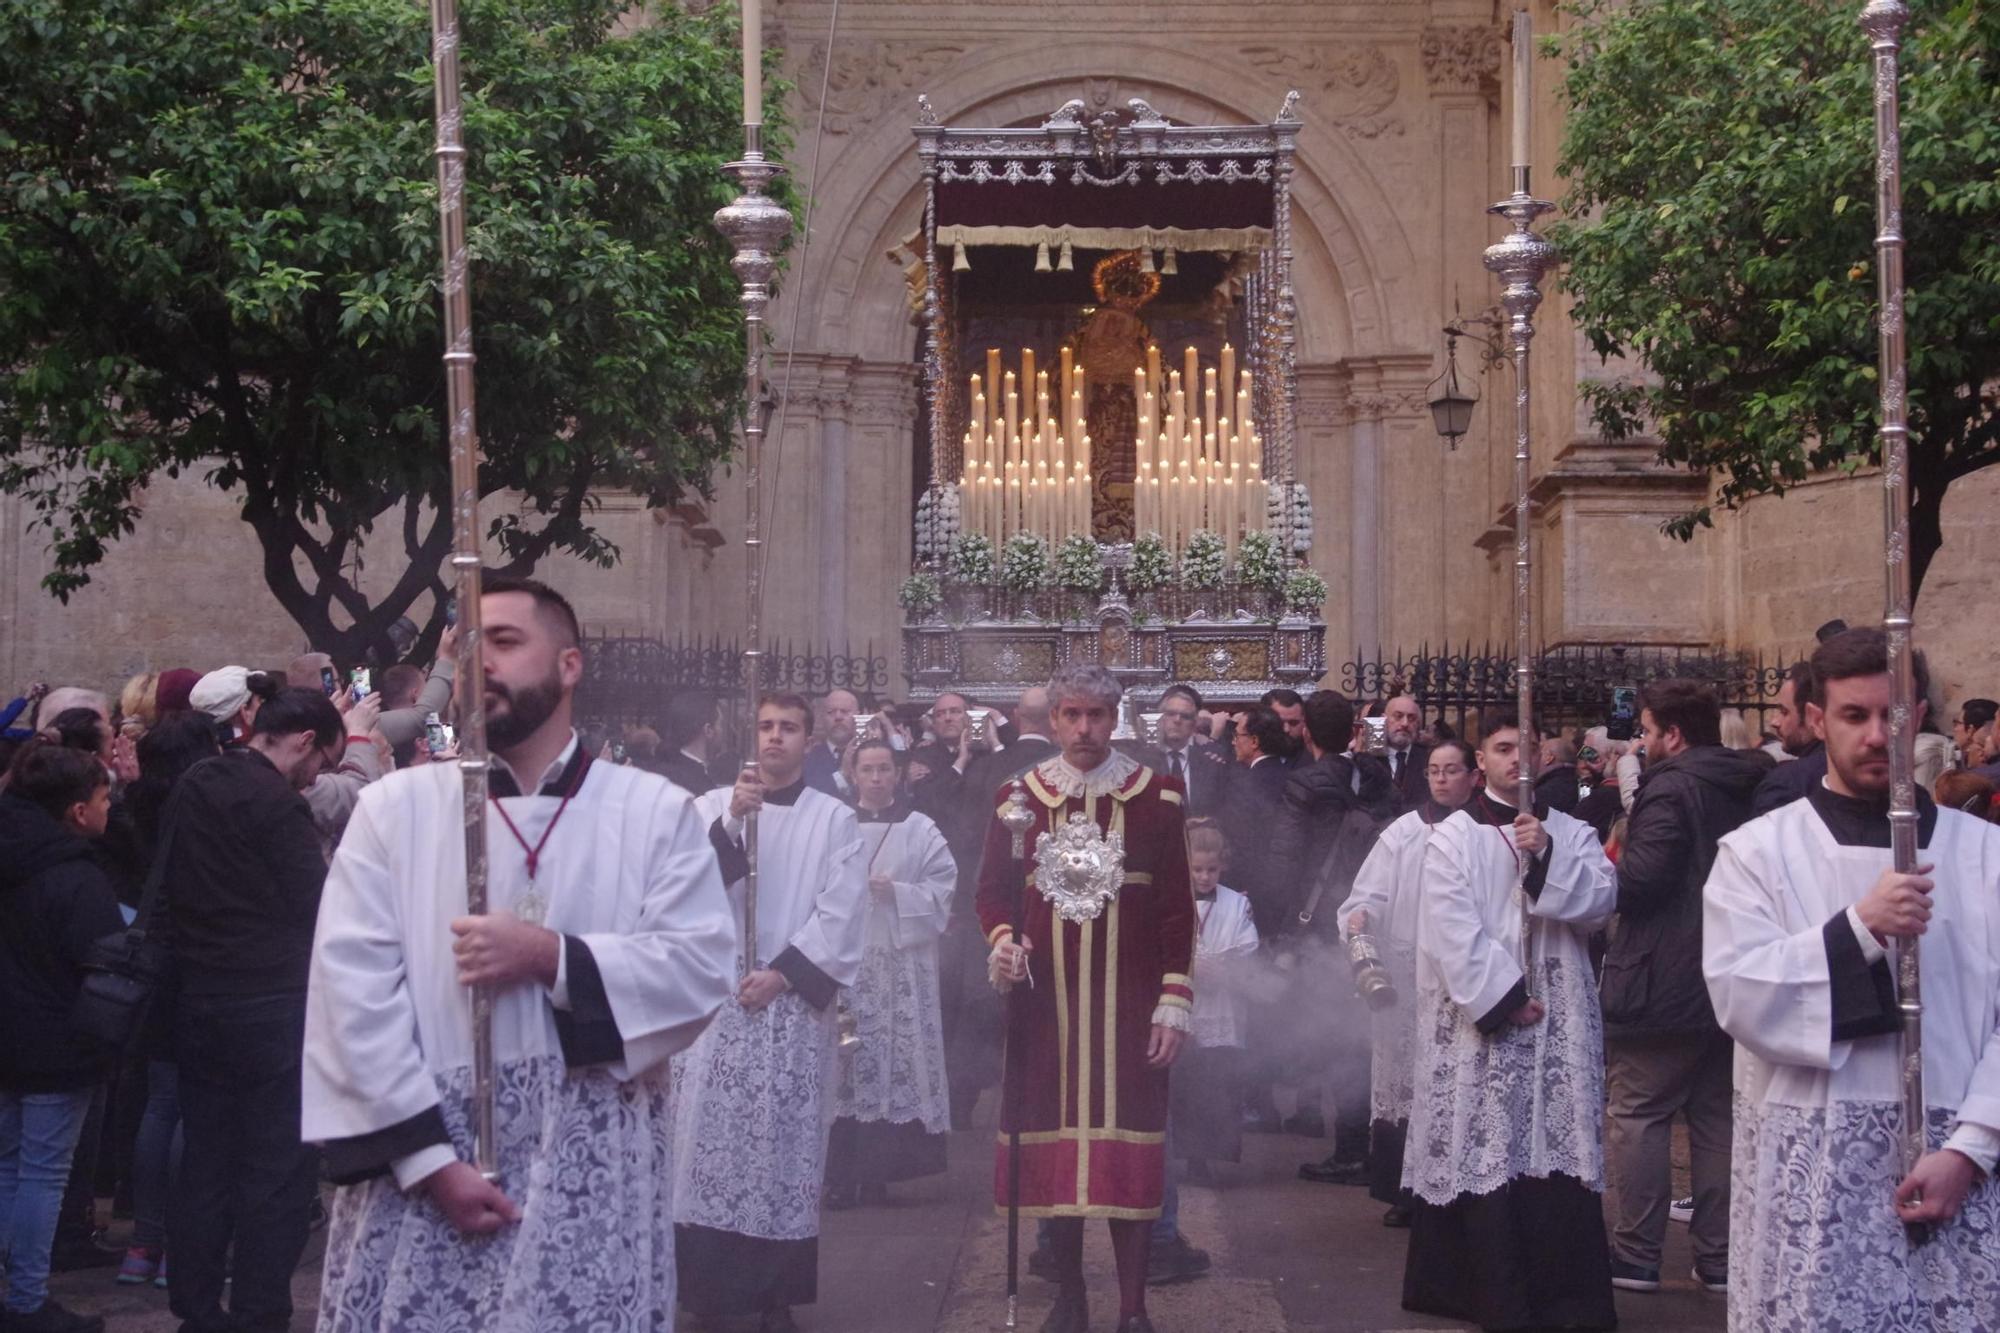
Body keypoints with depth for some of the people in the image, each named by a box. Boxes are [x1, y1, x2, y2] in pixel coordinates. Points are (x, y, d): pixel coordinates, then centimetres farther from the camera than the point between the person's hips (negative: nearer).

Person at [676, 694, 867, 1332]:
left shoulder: (834, 819, 5)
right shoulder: (711, 805, 9)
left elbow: (842, 913, -1)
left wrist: (783, 972, -9)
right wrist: (731, 820, -16)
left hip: (793, 1002, -1)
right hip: (713, 996, 1)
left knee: (781, 1143, -3)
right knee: (707, 1135, -3)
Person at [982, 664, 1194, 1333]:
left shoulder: (1156, 797, -1)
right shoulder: (1016, 798, 3)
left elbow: (1177, 907, 0)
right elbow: (993, 890, 10)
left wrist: (1175, 1003, -4)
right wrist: (1003, 941, -12)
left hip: (1128, 1004, -1)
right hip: (1044, 1003, 2)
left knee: (1130, 1148, -1)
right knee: (1053, 1145, 5)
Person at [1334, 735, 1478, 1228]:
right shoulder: (1404, 833, 6)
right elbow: (1372, 892, 0)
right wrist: (1359, 917, -21)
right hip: (1406, 976, 1)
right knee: (1404, 1071, 0)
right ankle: (1406, 1192, 7)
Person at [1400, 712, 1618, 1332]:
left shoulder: (1572, 833, 12)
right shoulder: (1454, 836, 1)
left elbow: (1600, 900, -4)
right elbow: (1453, 930, -8)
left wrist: (1547, 857, -15)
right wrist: (1502, 997, -12)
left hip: (1558, 1018, 2)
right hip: (1480, 1016, -2)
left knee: (1558, 1152, -2)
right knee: (1485, 1151, -4)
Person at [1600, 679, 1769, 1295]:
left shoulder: (1670, 790, -15)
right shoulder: (1744, 788, 10)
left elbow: (1637, 880, -22)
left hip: (1661, 984, -8)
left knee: (1637, 1116, 0)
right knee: (1716, 1118, 12)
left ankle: (1636, 1255, 1)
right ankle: (1720, 1256, 15)